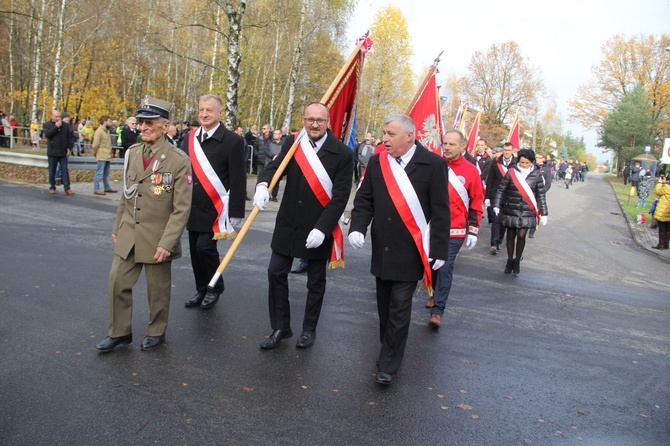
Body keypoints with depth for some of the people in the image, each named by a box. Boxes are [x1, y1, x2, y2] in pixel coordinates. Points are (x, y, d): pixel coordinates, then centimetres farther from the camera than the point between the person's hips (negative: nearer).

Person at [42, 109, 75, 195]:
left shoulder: (65, 125, 4)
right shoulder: (47, 125, 0)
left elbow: (71, 136, 9)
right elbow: (47, 134, -17)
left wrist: (69, 147, 1)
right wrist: (56, 127, -18)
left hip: (63, 152, 1)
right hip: (52, 152, -1)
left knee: (65, 170, -1)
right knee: (52, 171, 7)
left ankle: (67, 188, -1)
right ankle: (52, 187, 18)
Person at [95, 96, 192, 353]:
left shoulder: (179, 161, -14)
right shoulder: (132, 153, 5)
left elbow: (181, 209, -15)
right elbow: (126, 195, 15)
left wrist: (167, 243, -18)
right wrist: (117, 227, 16)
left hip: (157, 239, -5)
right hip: (128, 236, 5)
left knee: (158, 289, 9)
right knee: (118, 281, 8)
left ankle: (156, 332, 30)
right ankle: (119, 333, 26)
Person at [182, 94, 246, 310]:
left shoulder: (232, 141, -9)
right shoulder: (190, 139, 7)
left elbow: (238, 180, -11)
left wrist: (235, 213, -13)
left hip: (215, 208, -6)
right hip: (193, 208, 6)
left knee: (205, 246, -11)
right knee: (195, 249, 11)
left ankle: (215, 288, 14)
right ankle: (201, 290, 29)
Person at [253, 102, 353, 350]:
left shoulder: (342, 154, -11)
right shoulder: (292, 143, 1)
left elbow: (341, 196, -15)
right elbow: (274, 167, -7)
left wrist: (322, 228, -22)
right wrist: (263, 185, -30)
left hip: (318, 229, -3)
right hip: (288, 224, 4)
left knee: (316, 282, 11)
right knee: (276, 273, 5)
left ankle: (309, 329, 29)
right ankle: (280, 328, 21)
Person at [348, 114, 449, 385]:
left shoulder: (433, 165, -8)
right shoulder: (376, 163, 4)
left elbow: (441, 211, -7)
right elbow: (364, 200, 7)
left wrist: (439, 249, -8)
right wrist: (357, 228, -11)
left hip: (410, 251, -5)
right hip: (382, 249, 5)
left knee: (399, 308, -2)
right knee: (384, 306, 16)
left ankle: (389, 364, 9)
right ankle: (389, 351, 34)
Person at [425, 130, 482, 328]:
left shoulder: (471, 171, -4)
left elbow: (476, 204, 1)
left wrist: (473, 231, -1)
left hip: (454, 231, -3)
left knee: (445, 268, -5)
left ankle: (437, 310, 1)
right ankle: (436, 294, 38)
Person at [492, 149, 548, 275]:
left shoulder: (537, 175, -1)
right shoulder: (511, 172, -3)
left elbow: (541, 195, 3)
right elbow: (501, 190, -2)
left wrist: (543, 213, 4)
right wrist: (496, 206, -11)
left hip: (527, 212, 0)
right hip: (510, 210, 1)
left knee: (521, 235, -4)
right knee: (511, 235, 9)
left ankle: (517, 261, 17)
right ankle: (510, 260, 25)